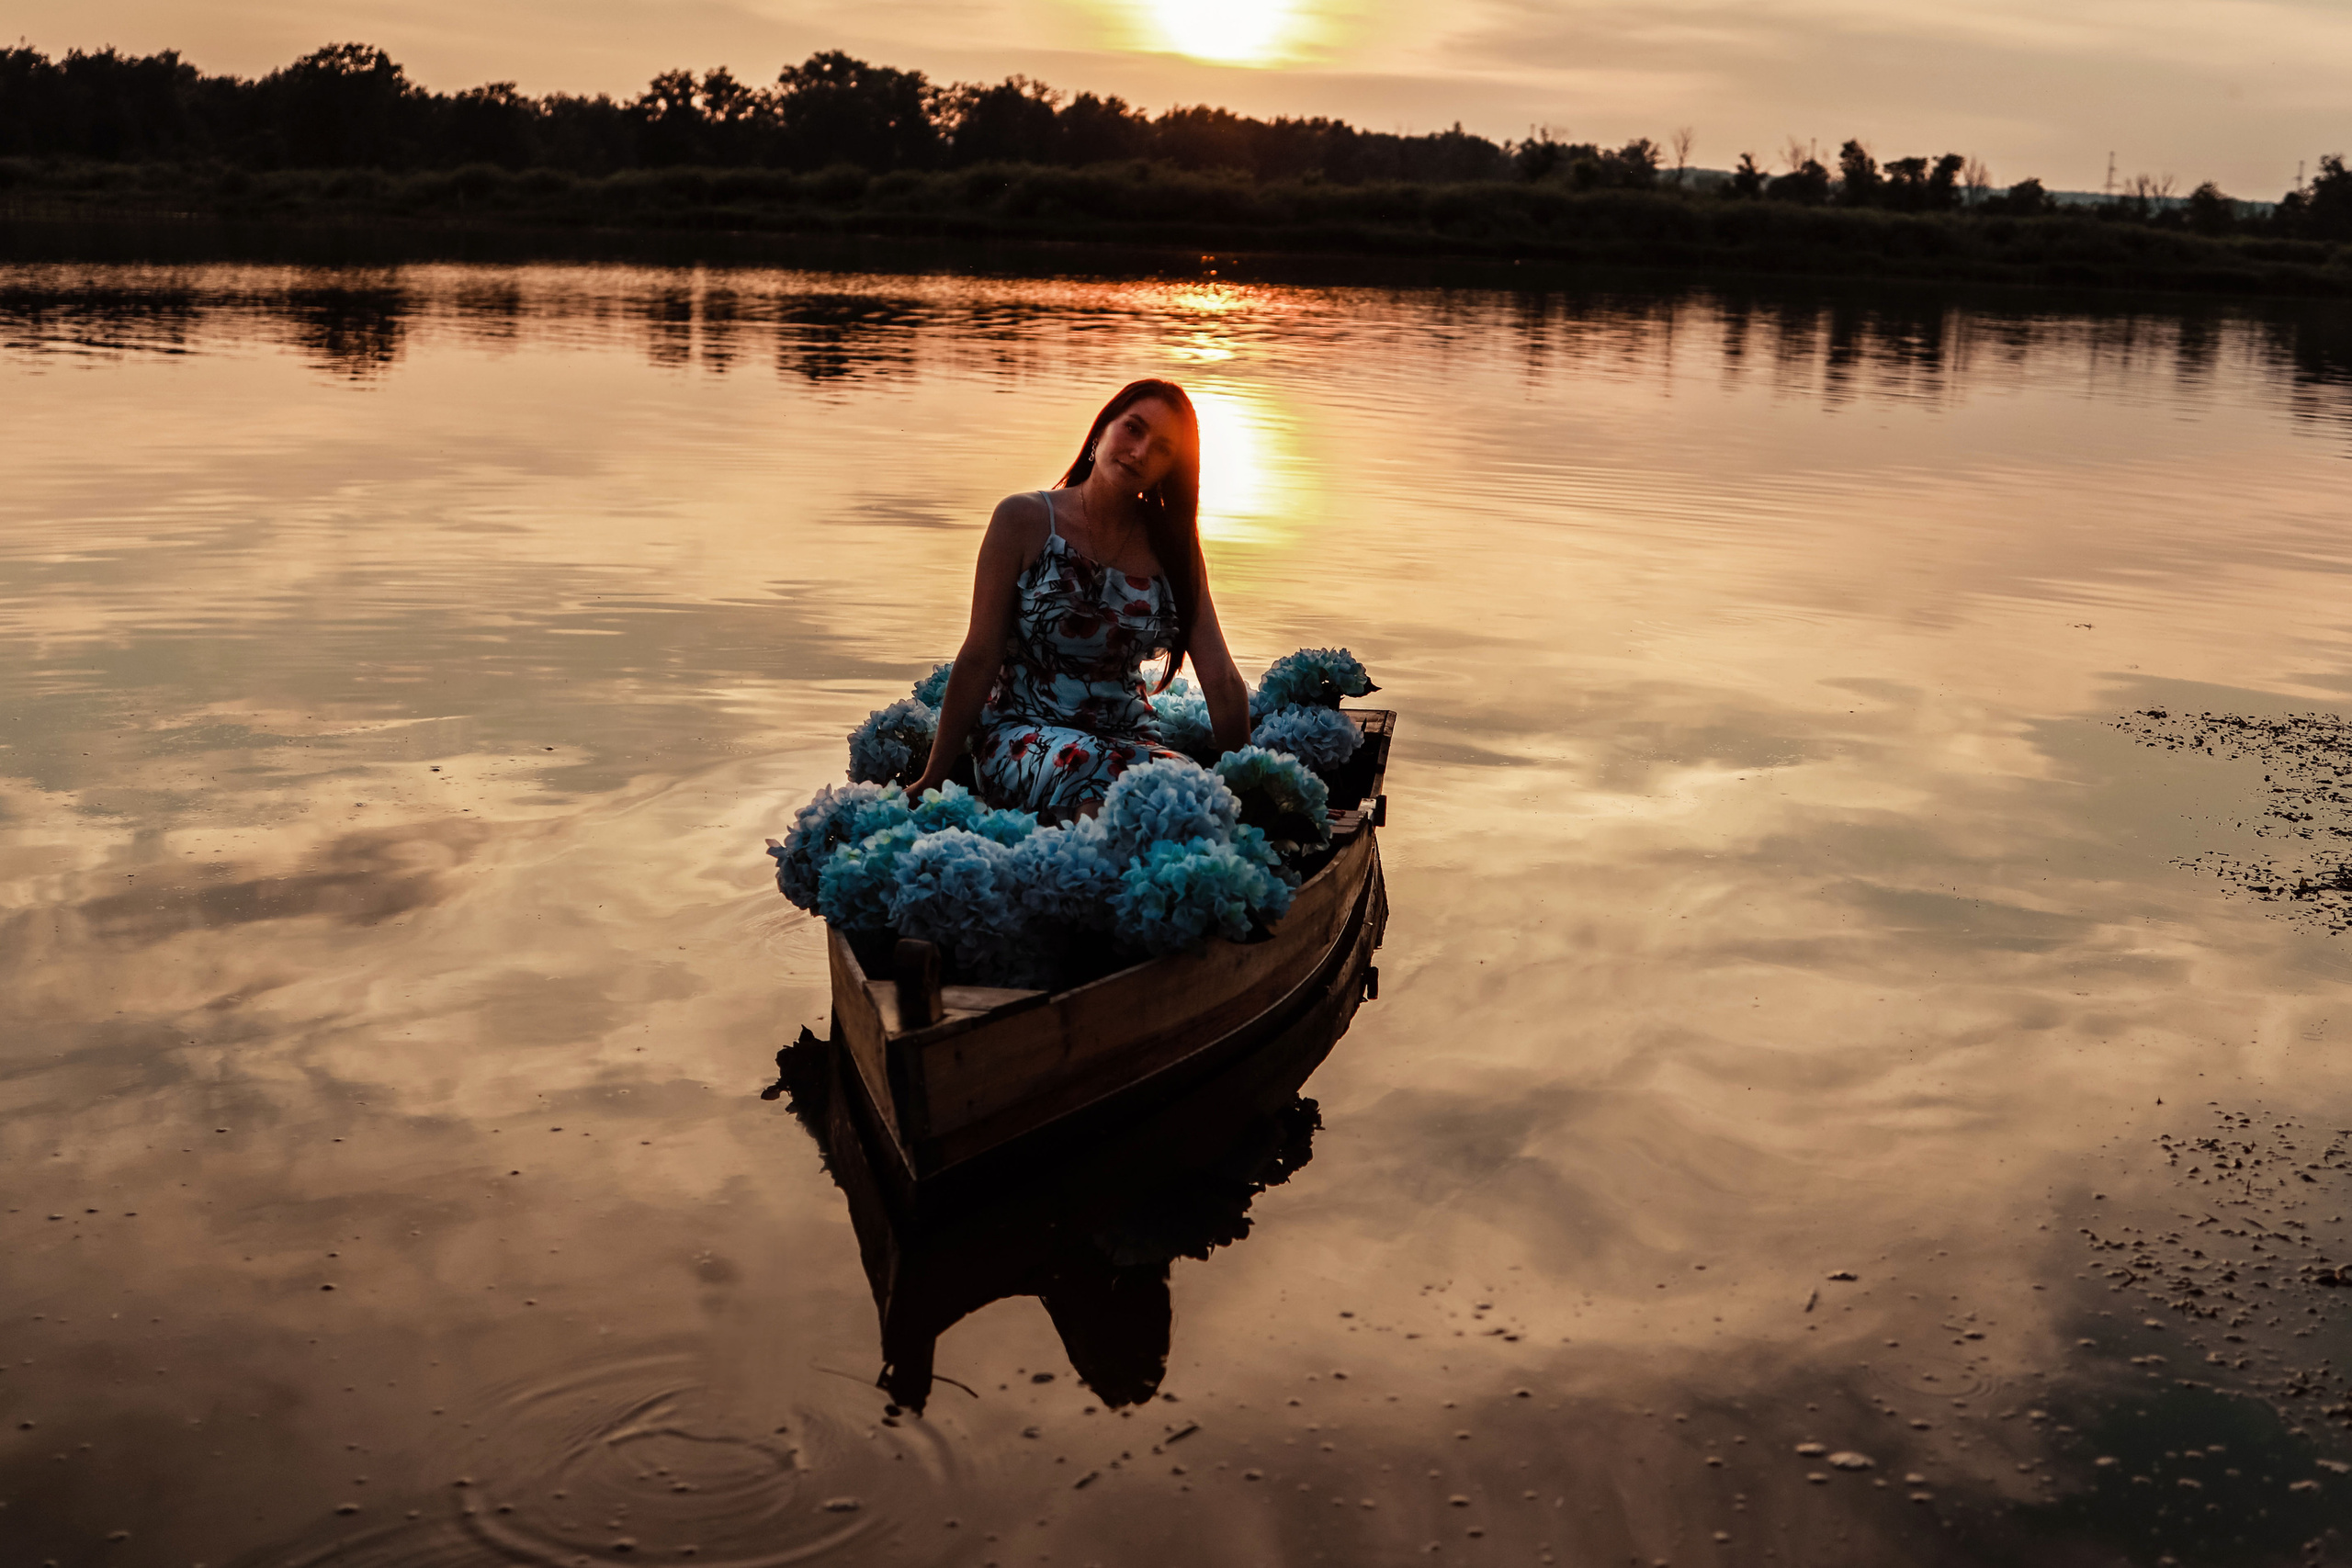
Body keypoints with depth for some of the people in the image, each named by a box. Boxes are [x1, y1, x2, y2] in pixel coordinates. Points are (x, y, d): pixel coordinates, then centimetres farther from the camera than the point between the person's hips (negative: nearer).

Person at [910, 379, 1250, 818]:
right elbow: (979, 659, -2)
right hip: (1023, 734, -3)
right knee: (1088, 767, -39)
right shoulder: (1025, 519, -1)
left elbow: (1222, 682, 7)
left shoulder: (1174, 546, 9)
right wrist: (933, 779, -2)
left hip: (1130, 742, 4)